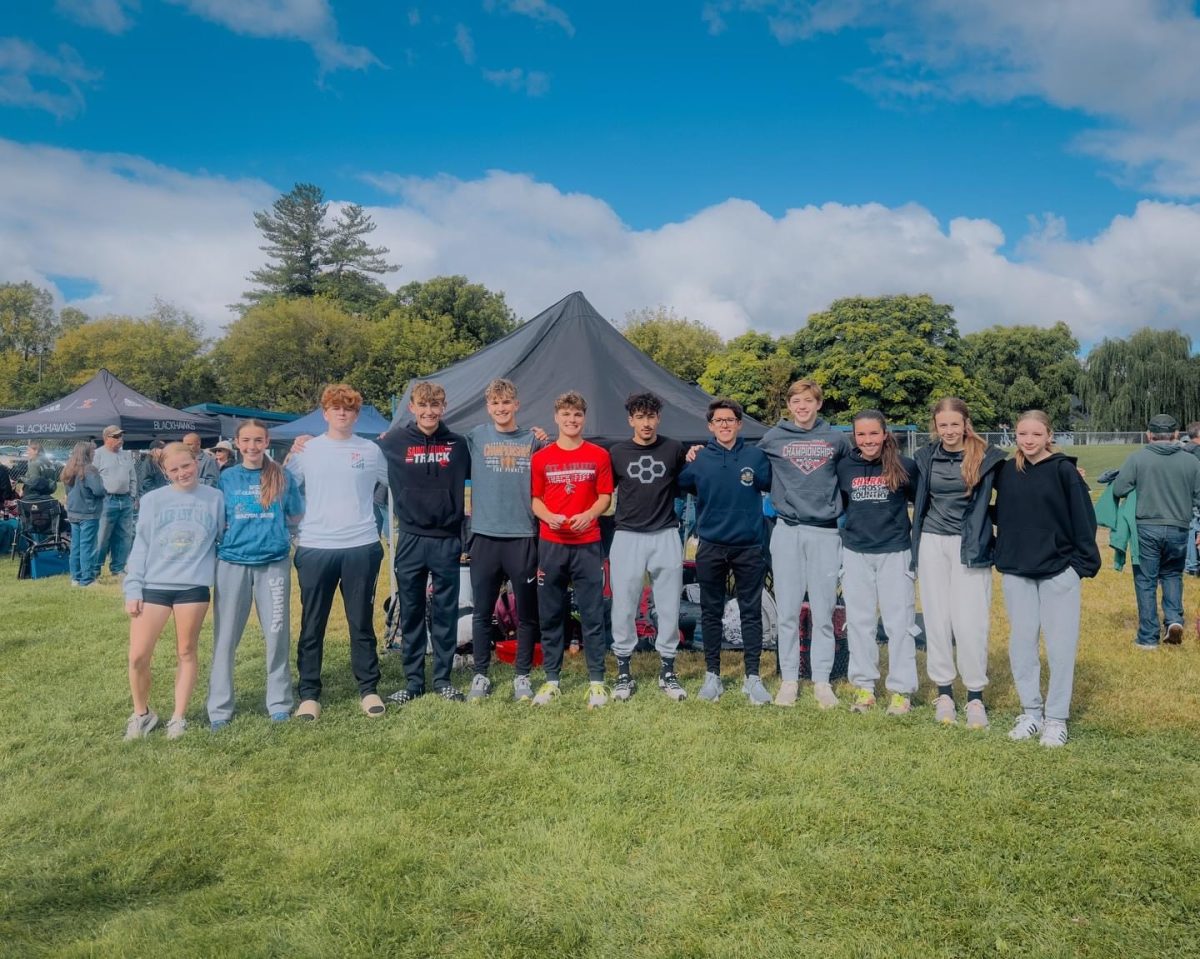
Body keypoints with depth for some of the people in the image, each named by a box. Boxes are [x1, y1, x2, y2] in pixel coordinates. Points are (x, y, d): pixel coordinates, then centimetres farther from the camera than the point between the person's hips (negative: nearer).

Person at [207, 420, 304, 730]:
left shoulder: (282, 477, 5)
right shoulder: (227, 478, 6)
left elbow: (296, 517, 11)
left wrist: (272, 528, 2)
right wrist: (239, 531, -2)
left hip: (274, 563, 0)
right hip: (232, 563, 1)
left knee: (277, 634, 4)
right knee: (225, 637, 4)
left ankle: (279, 703, 17)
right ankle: (219, 708, 14)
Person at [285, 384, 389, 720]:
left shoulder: (371, 450, 6)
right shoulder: (307, 450, 6)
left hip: (361, 547, 0)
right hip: (314, 548, 1)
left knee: (362, 623, 8)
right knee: (312, 625, 6)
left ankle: (368, 689, 19)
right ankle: (309, 694, 16)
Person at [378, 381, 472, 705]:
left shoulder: (458, 444, 4)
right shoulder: (394, 442, 1)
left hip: (447, 540, 0)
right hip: (410, 540, 0)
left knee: (445, 612, 6)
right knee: (411, 612, 7)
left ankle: (443, 679, 18)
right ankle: (412, 680, 18)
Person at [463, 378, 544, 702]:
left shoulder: (533, 440, 6)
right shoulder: (475, 437, 4)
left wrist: (546, 446, -5)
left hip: (523, 537, 0)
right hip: (484, 536, 0)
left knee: (526, 614, 7)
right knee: (482, 612, 7)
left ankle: (523, 675, 20)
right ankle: (480, 675, 20)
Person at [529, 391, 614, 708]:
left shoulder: (599, 456, 4)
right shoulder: (541, 457, 6)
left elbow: (605, 497, 5)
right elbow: (535, 498, 7)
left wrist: (587, 515, -14)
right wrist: (549, 517, -13)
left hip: (587, 544, -1)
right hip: (550, 544, 1)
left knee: (592, 614, 1)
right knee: (550, 615, 7)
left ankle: (597, 681, 10)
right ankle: (551, 679, 17)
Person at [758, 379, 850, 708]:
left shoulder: (836, 439, 8)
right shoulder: (773, 439, 4)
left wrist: (843, 511, 14)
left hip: (825, 533, 1)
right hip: (787, 532, 0)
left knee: (823, 612, 3)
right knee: (788, 611, 3)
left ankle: (822, 680, 13)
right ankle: (789, 679, 13)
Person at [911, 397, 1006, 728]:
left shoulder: (986, 456, -4)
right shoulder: (926, 457, 6)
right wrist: (915, 548, 9)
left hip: (970, 545, -3)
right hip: (932, 543, 3)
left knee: (969, 622, -5)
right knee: (937, 620, 6)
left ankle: (976, 696, 9)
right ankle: (944, 691, 18)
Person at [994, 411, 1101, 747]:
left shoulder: (1064, 470, -6)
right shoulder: (1007, 471, 5)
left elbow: (1083, 518, -7)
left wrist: (1084, 562, -10)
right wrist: (1001, 556, 9)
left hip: (1058, 571, -4)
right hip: (1016, 572, 4)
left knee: (1060, 646, 2)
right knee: (1021, 644, 8)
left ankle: (1056, 718, 14)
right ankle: (1031, 712, 21)